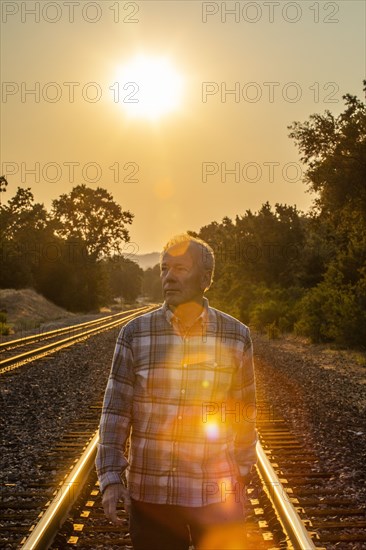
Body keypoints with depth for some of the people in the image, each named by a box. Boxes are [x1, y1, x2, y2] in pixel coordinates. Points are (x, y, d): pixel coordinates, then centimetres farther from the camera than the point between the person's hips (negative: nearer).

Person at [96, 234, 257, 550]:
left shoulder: (236, 336, -4)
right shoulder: (135, 334, -5)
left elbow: (244, 414, 4)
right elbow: (116, 410, -3)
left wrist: (241, 480, 8)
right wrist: (111, 478, -10)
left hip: (216, 493, 0)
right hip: (151, 492, 0)